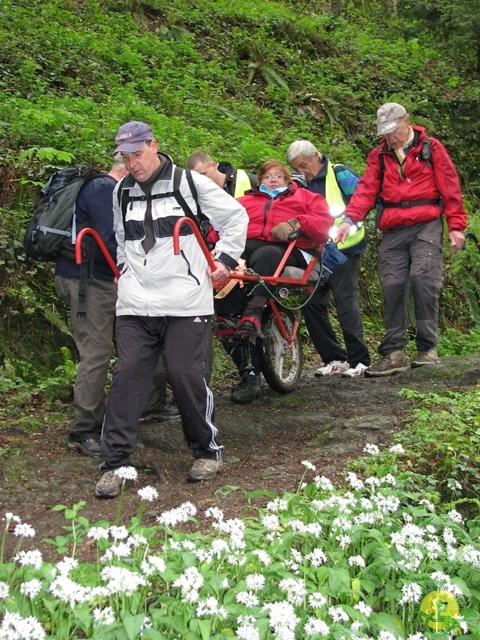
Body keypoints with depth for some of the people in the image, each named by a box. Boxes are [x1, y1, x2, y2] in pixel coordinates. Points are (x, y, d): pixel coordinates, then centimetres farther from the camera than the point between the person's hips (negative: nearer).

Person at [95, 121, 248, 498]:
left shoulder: (189, 183, -1)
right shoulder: (122, 192, 14)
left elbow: (236, 216, 8)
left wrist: (226, 259, 2)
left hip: (186, 302, -4)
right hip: (135, 304, 4)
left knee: (188, 376, -4)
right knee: (128, 375, -3)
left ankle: (208, 450, 18)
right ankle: (114, 463, 2)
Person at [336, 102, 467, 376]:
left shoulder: (430, 148, 6)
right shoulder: (379, 156, 14)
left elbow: (450, 187, 4)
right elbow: (366, 189, 3)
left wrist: (456, 226, -3)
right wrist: (350, 219, -13)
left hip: (426, 227, -3)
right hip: (393, 231, 3)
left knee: (423, 279, -16)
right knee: (392, 287, -3)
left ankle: (428, 348, -7)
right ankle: (394, 353, -1)